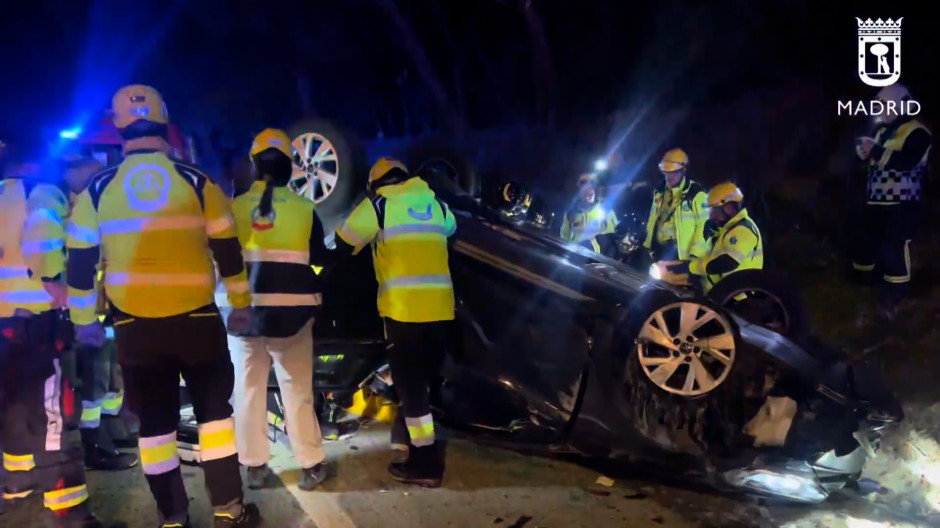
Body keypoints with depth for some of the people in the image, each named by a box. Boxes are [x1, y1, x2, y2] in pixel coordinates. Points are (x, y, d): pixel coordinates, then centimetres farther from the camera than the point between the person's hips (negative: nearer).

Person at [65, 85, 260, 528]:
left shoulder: (98, 189, 1)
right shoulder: (196, 182, -1)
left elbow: (80, 261, 5)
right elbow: (228, 251, 2)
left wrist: (83, 318, 15)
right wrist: (240, 304, 12)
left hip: (134, 325, 1)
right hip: (196, 318, -1)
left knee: (155, 419, 11)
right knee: (214, 408, 10)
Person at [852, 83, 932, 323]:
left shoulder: (917, 133, -11)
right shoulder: (882, 130, 16)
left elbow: (906, 162, -26)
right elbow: (873, 159, 17)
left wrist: (876, 150, -27)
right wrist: (864, 152, -5)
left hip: (900, 204, -8)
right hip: (875, 200, 9)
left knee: (895, 249, -9)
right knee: (865, 241, 17)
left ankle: (891, 298, -3)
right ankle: (861, 283, 33)